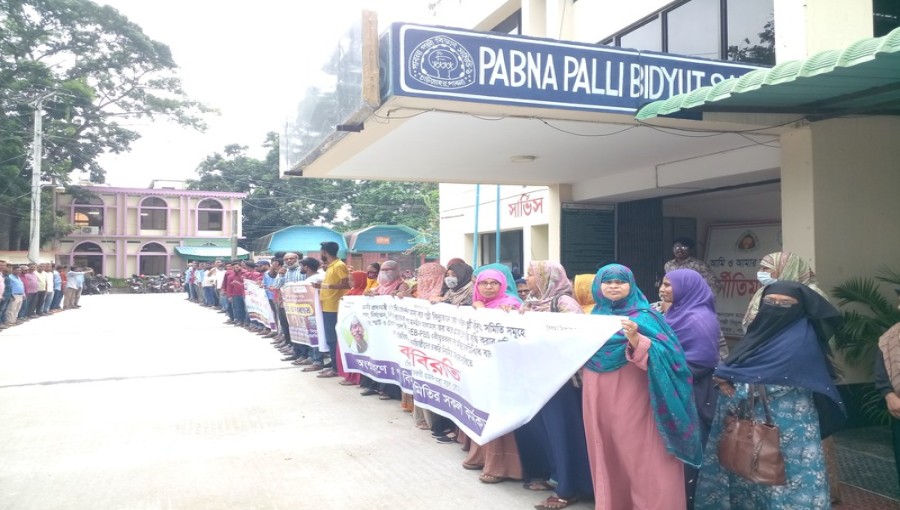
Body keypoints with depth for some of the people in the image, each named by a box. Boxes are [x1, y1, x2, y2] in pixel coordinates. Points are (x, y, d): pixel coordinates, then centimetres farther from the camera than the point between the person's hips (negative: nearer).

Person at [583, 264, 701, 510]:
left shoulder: (643, 315, -4)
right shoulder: (595, 316, 12)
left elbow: (662, 353, -17)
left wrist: (635, 338, -32)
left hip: (631, 397, -5)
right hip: (598, 397, 5)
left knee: (638, 454, -3)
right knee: (607, 455, 12)